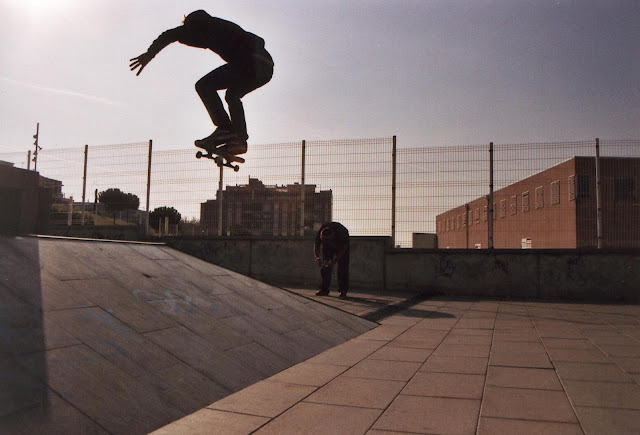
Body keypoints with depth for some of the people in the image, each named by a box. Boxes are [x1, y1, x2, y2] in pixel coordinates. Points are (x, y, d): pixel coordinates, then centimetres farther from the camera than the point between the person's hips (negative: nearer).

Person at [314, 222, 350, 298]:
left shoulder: (341, 233, -41)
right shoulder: (319, 234, -33)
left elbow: (344, 248, -26)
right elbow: (316, 245, -13)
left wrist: (335, 260, -35)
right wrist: (317, 257, -30)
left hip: (341, 245, -3)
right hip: (327, 246, 3)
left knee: (342, 267, -12)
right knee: (324, 266, -6)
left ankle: (343, 291, -7)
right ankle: (324, 289, 0)